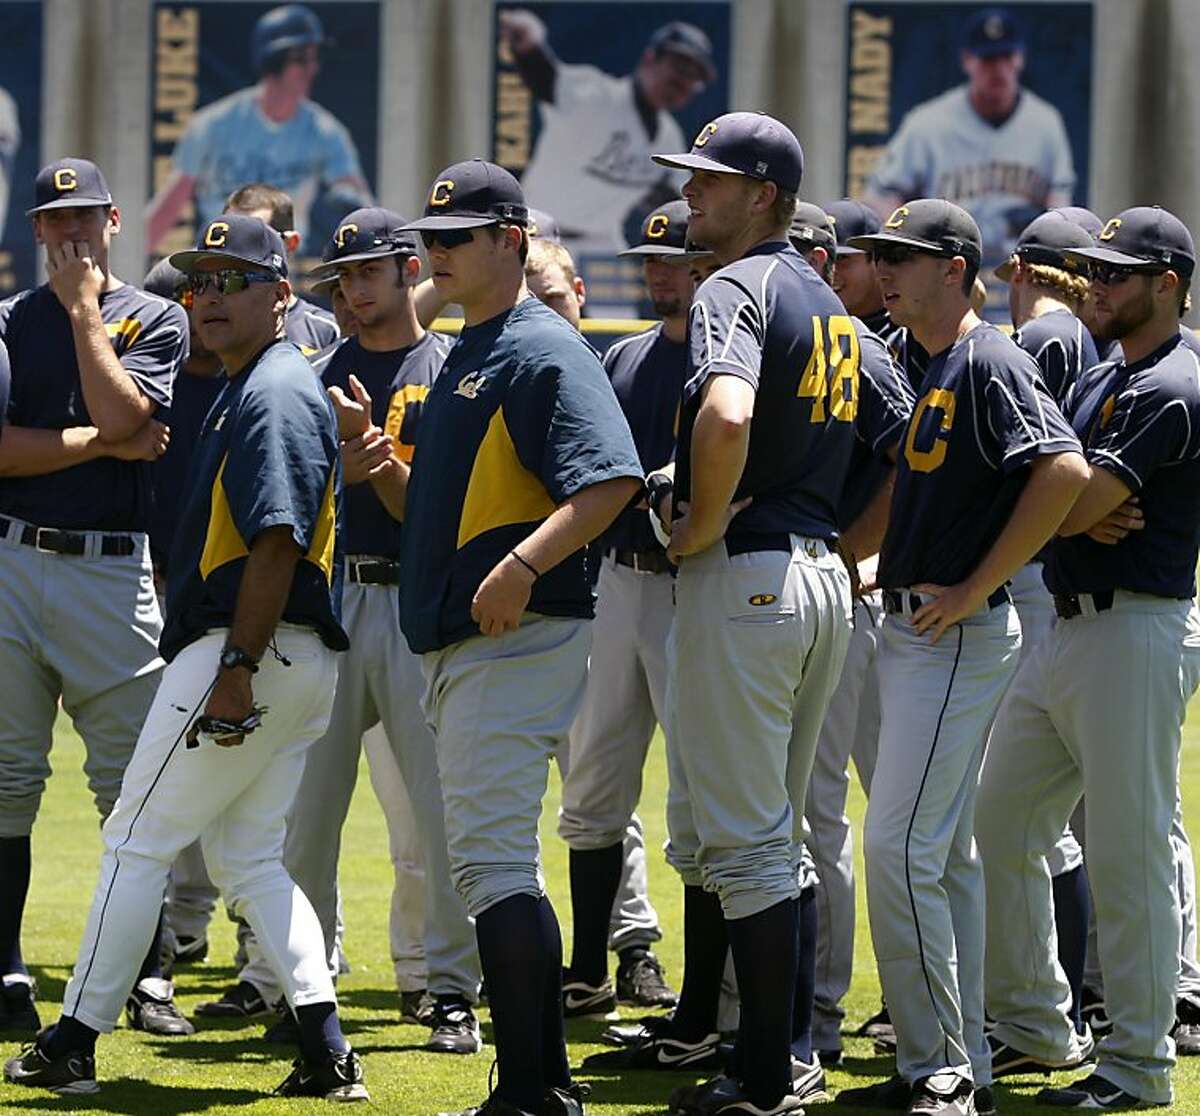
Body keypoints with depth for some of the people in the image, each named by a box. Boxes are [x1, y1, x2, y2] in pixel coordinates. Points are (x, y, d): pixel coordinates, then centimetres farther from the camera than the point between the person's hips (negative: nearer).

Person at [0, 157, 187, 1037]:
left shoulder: (157, 320, 8)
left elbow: (122, 415, -10)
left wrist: (82, 308, -4)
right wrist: (101, 444, -9)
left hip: (114, 574, -1)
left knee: (136, 784, -2)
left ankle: (146, 977, 4)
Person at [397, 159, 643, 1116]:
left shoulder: (543, 348, -10)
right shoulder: (463, 355, 20)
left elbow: (613, 479, -23)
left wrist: (524, 563, -32)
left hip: (520, 636, -11)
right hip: (461, 642, 11)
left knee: (489, 856, -14)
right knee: (502, 864, 13)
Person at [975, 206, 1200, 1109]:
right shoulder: (1103, 380, 17)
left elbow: (1073, 506, -21)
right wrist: (1082, 508, -10)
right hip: (1069, 624, 10)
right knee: (999, 823, 13)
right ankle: (1035, 1020, 24)